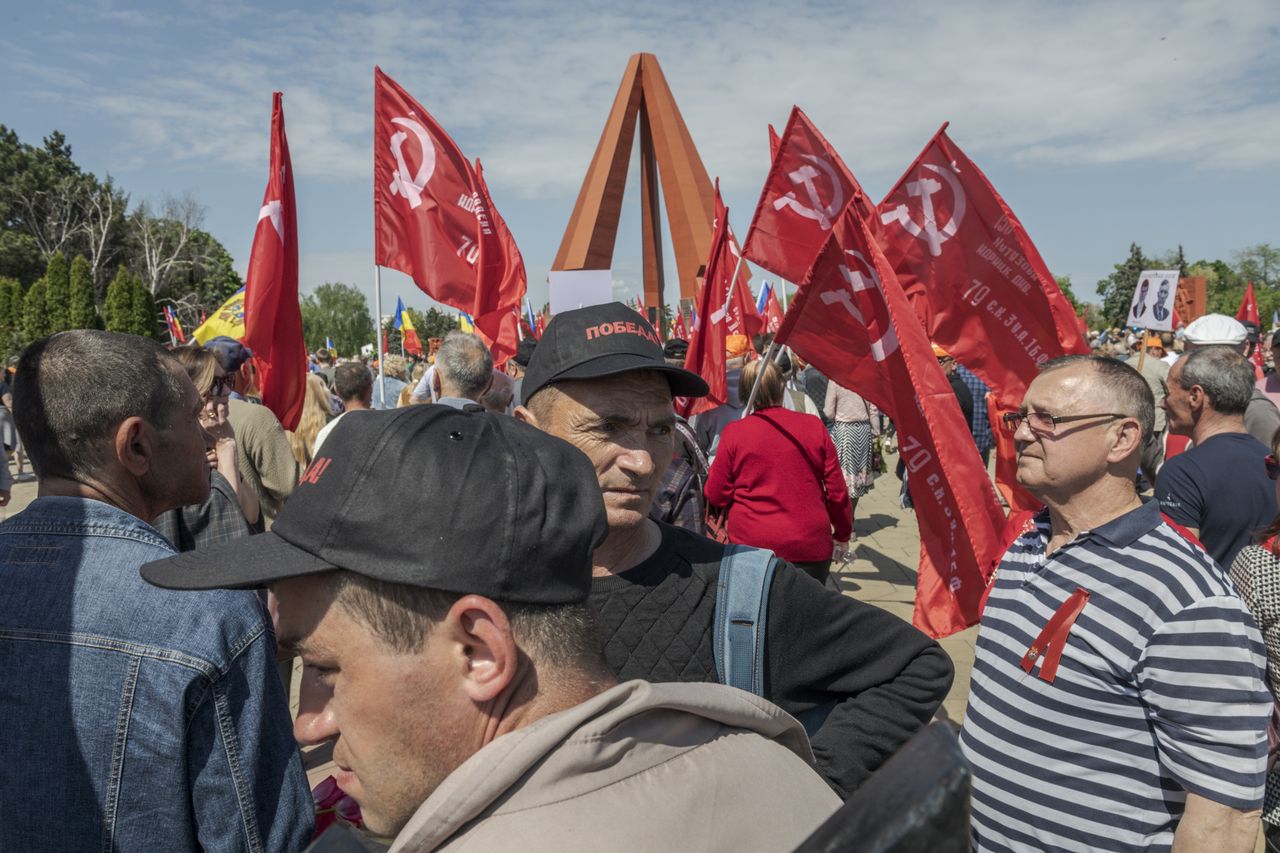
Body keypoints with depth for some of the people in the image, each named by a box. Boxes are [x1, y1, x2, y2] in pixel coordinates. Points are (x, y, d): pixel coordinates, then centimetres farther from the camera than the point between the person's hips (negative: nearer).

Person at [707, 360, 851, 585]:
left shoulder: (734, 433, -5)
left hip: (750, 547, -1)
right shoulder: (814, 426, -1)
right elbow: (837, 492, 2)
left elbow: (716, 496, -2)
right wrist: (842, 536, 16)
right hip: (810, 548, 1)